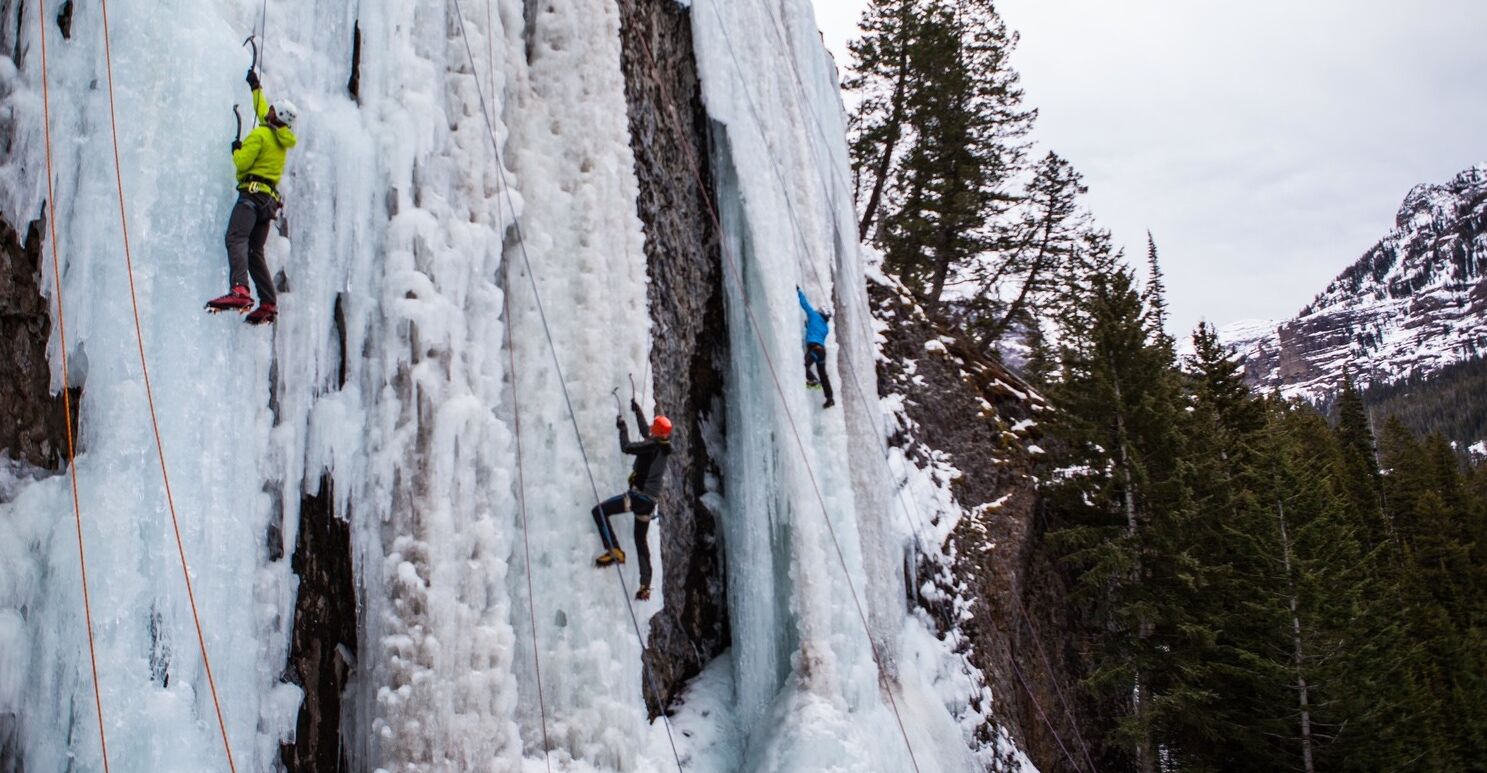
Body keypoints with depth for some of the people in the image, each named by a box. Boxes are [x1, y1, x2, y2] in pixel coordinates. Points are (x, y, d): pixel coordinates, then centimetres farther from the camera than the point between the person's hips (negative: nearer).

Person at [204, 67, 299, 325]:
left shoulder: (260, 134, -4)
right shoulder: (283, 139, 20)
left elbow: (242, 163, -10)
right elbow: (262, 111, 40)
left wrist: (237, 149, 11)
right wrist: (256, 87, 51)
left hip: (252, 193, -9)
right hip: (270, 199, 9)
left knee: (236, 238, -26)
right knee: (255, 251, 10)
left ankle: (239, 291, -46)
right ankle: (269, 304, 3)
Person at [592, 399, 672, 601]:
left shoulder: (652, 445, -12)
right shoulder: (664, 447, 13)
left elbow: (627, 447, -17)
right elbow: (645, 433, 29)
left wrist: (623, 427, -2)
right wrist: (637, 411, 37)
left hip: (638, 495, -8)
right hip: (650, 502, 8)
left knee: (599, 510, -10)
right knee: (641, 541, 16)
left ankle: (614, 551, -20)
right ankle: (645, 586, 14)